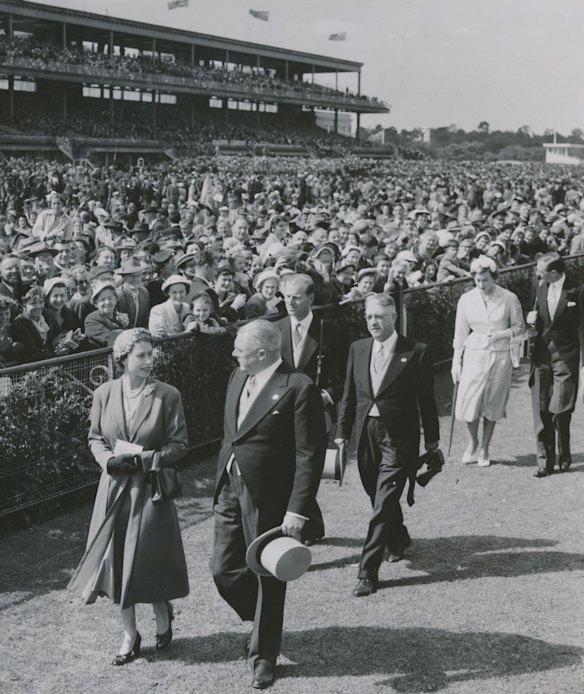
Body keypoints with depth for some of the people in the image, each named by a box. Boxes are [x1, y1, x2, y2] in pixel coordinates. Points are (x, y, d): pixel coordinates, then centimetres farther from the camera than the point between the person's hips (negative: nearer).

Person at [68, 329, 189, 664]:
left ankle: (163, 616, 32)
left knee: (149, 558, 2)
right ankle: (130, 635, 21)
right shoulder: (104, 394, -3)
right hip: (115, 486, 3)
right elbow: (95, 438, 7)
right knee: (117, 559, 6)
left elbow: (179, 444, -7)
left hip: (151, 488, -2)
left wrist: (141, 458, -17)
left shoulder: (167, 395, -10)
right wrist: (109, 459, -12)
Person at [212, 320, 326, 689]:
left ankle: (264, 655, 27)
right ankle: (264, 621, 39)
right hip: (230, 490, 7)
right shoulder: (238, 378, 7)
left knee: (268, 578, 8)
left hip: (269, 497, -7)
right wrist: (221, 482, 15)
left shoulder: (299, 388, -17)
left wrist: (298, 510, -21)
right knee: (225, 570, 11)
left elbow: (310, 455, -17)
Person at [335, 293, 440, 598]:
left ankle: (368, 571, -6)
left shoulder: (415, 352, -6)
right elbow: (349, 395, 12)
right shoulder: (357, 349, 7)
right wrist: (342, 432, 9)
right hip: (366, 433, 5)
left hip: (398, 438, -5)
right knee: (379, 498, 18)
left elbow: (426, 398, -1)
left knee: (383, 504, -9)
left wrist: (432, 439, 3)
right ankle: (398, 538, 45)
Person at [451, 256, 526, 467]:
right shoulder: (466, 299, -1)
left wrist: (501, 334, -15)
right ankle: (472, 443, 21)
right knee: (469, 402, -5)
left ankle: (484, 449, 20)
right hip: (474, 354, 1)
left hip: (500, 356, -1)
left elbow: (519, 327, 3)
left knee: (492, 404, 5)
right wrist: (456, 362, 4)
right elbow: (460, 332, 5)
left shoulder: (509, 299, -6)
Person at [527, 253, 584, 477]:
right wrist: (533, 321, -3)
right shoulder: (541, 289, 8)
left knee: (560, 411, -8)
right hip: (542, 356, 5)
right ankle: (545, 461, 11)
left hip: (565, 358, -5)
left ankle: (564, 456, 16)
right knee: (541, 412, 3)